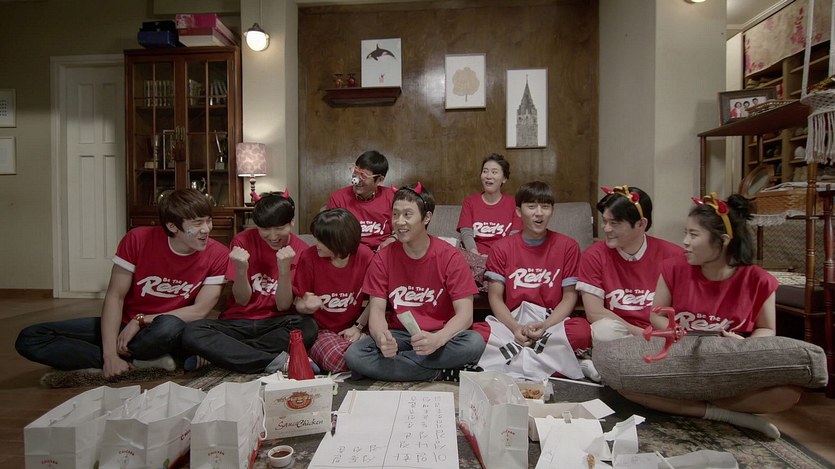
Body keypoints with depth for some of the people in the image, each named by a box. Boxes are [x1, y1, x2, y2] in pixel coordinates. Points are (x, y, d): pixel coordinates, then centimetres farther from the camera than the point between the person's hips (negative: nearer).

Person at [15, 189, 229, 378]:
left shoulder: (217, 255, -15)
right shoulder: (138, 240, -12)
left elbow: (200, 310, -14)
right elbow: (115, 295, -11)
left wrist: (141, 320, -17)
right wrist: (109, 354, -21)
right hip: (124, 324, 4)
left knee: (169, 327, -41)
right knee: (29, 339, -12)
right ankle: (137, 362, -21)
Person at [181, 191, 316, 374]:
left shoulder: (300, 251, -6)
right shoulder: (243, 241, -5)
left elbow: (283, 306, -9)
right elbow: (242, 300, -5)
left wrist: (284, 268, -24)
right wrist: (241, 268, -24)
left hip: (275, 324, -1)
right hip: (238, 322, 1)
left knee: (308, 327, -33)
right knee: (192, 333, -28)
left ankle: (223, 353, -22)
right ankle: (277, 362, -29)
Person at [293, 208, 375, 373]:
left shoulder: (365, 256, -11)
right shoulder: (309, 256, -12)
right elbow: (298, 305, -3)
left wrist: (358, 327, -8)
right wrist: (308, 307, -25)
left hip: (352, 329, 3)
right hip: (320, 330, -3)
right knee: (337, 358, -34)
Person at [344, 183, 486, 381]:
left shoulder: (450, 257, -9)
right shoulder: (383, 258, -2)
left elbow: (465, 314, -15)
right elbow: (377, 310, -7)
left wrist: (437, 339, -35)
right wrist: (382, 339, -31)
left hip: (441, 334, -2)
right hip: (398, 334, 3)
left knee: (474, 343, -32)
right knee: (354, 355, -26)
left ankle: (394, 363, -19)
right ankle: (440, 373, -18)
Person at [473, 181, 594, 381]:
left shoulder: (568, 246, 6)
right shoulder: (502, 248, 6)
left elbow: (570, 295, 1)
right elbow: (495, 296, 0)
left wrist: (545, 326, -15)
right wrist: (515, 328, -17)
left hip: (553, 323, 0)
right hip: (511, 322, 1)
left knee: (583, 330, -33)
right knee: (477, 333, -30)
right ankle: (556, 364, -22)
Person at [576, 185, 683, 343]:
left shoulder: (673, 255, -2)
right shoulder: (594, 256, -4)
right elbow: (594, 312, -9)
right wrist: (642, 333, -14)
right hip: (616, 336, 0)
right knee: (606, 328, -33)